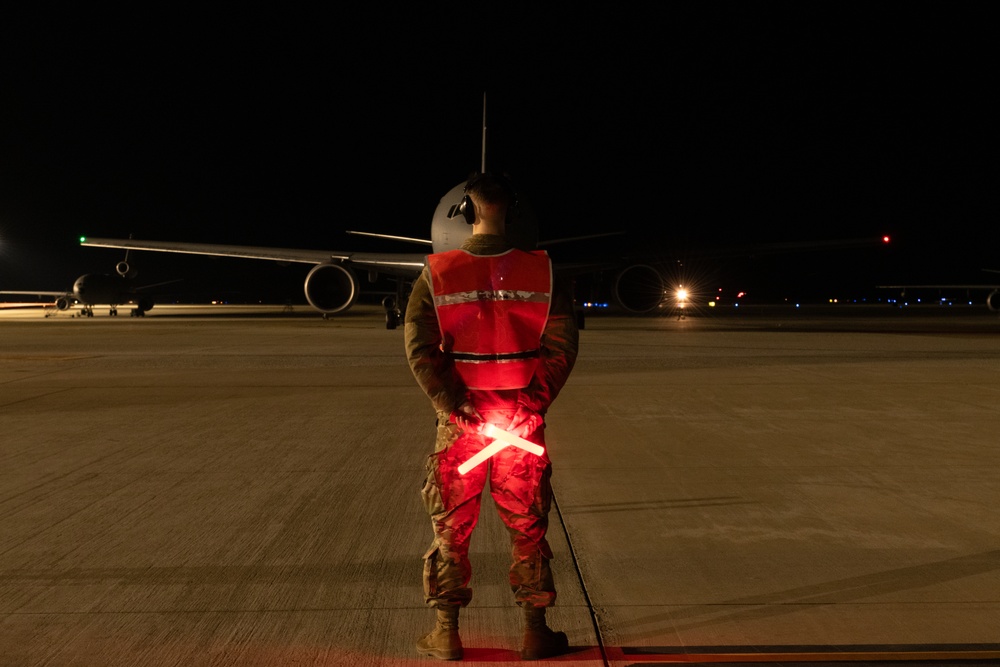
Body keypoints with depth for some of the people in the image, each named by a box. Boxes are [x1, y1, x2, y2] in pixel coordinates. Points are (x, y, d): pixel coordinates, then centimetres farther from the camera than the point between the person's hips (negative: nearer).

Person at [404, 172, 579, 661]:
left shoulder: (436, 274, -5)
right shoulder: (542, 272, -4)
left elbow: (419, 349, -11)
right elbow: (563, 345, -7)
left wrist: (451, 404, -10)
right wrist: (537, 401, -5)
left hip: (460, 418, 0)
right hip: (522, 417, 1)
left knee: (451, 527, 13)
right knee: (527, 527, 13)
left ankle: (446, 636, 23)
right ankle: (535, 633, 22)